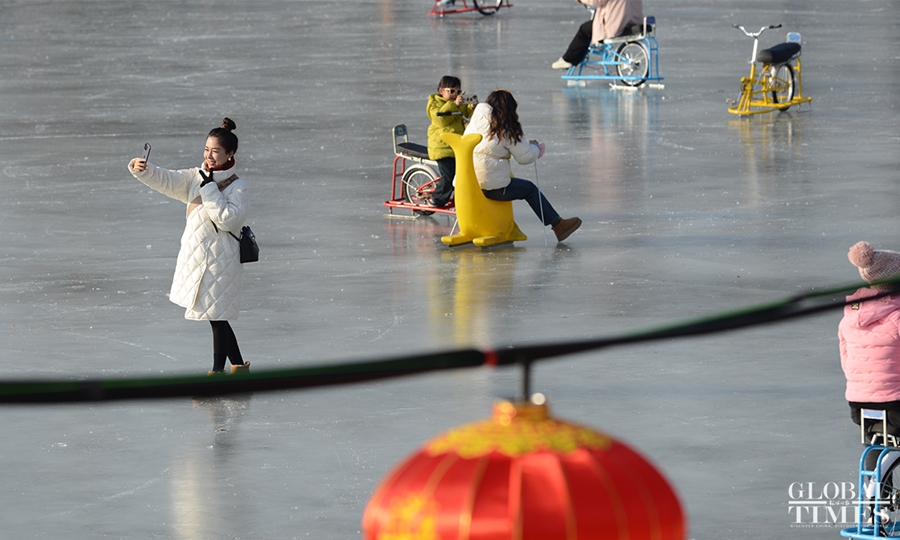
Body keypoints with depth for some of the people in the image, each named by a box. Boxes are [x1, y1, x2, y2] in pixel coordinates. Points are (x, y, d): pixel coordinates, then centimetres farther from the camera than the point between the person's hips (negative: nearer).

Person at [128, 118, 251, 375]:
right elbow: (167, 181, 1)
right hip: (196, 257, 7)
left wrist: (209, 189, -21)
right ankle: (238, 366, 26)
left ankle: (217, 371, 6)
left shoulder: (237, 188, -10)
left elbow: (226, 218, -22)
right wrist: (143, 170, -17)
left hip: (219, 261, -7)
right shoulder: (196, 177, 9)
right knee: (216, 318, 14)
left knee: (217, 317, -3)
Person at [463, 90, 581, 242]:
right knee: (530, 189, 13)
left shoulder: (475, 122, 10)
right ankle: (558, 225, 22)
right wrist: (534, 147, 19)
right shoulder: (505, 131, -9)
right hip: (491, 187, -7)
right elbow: (526, 157, -4)